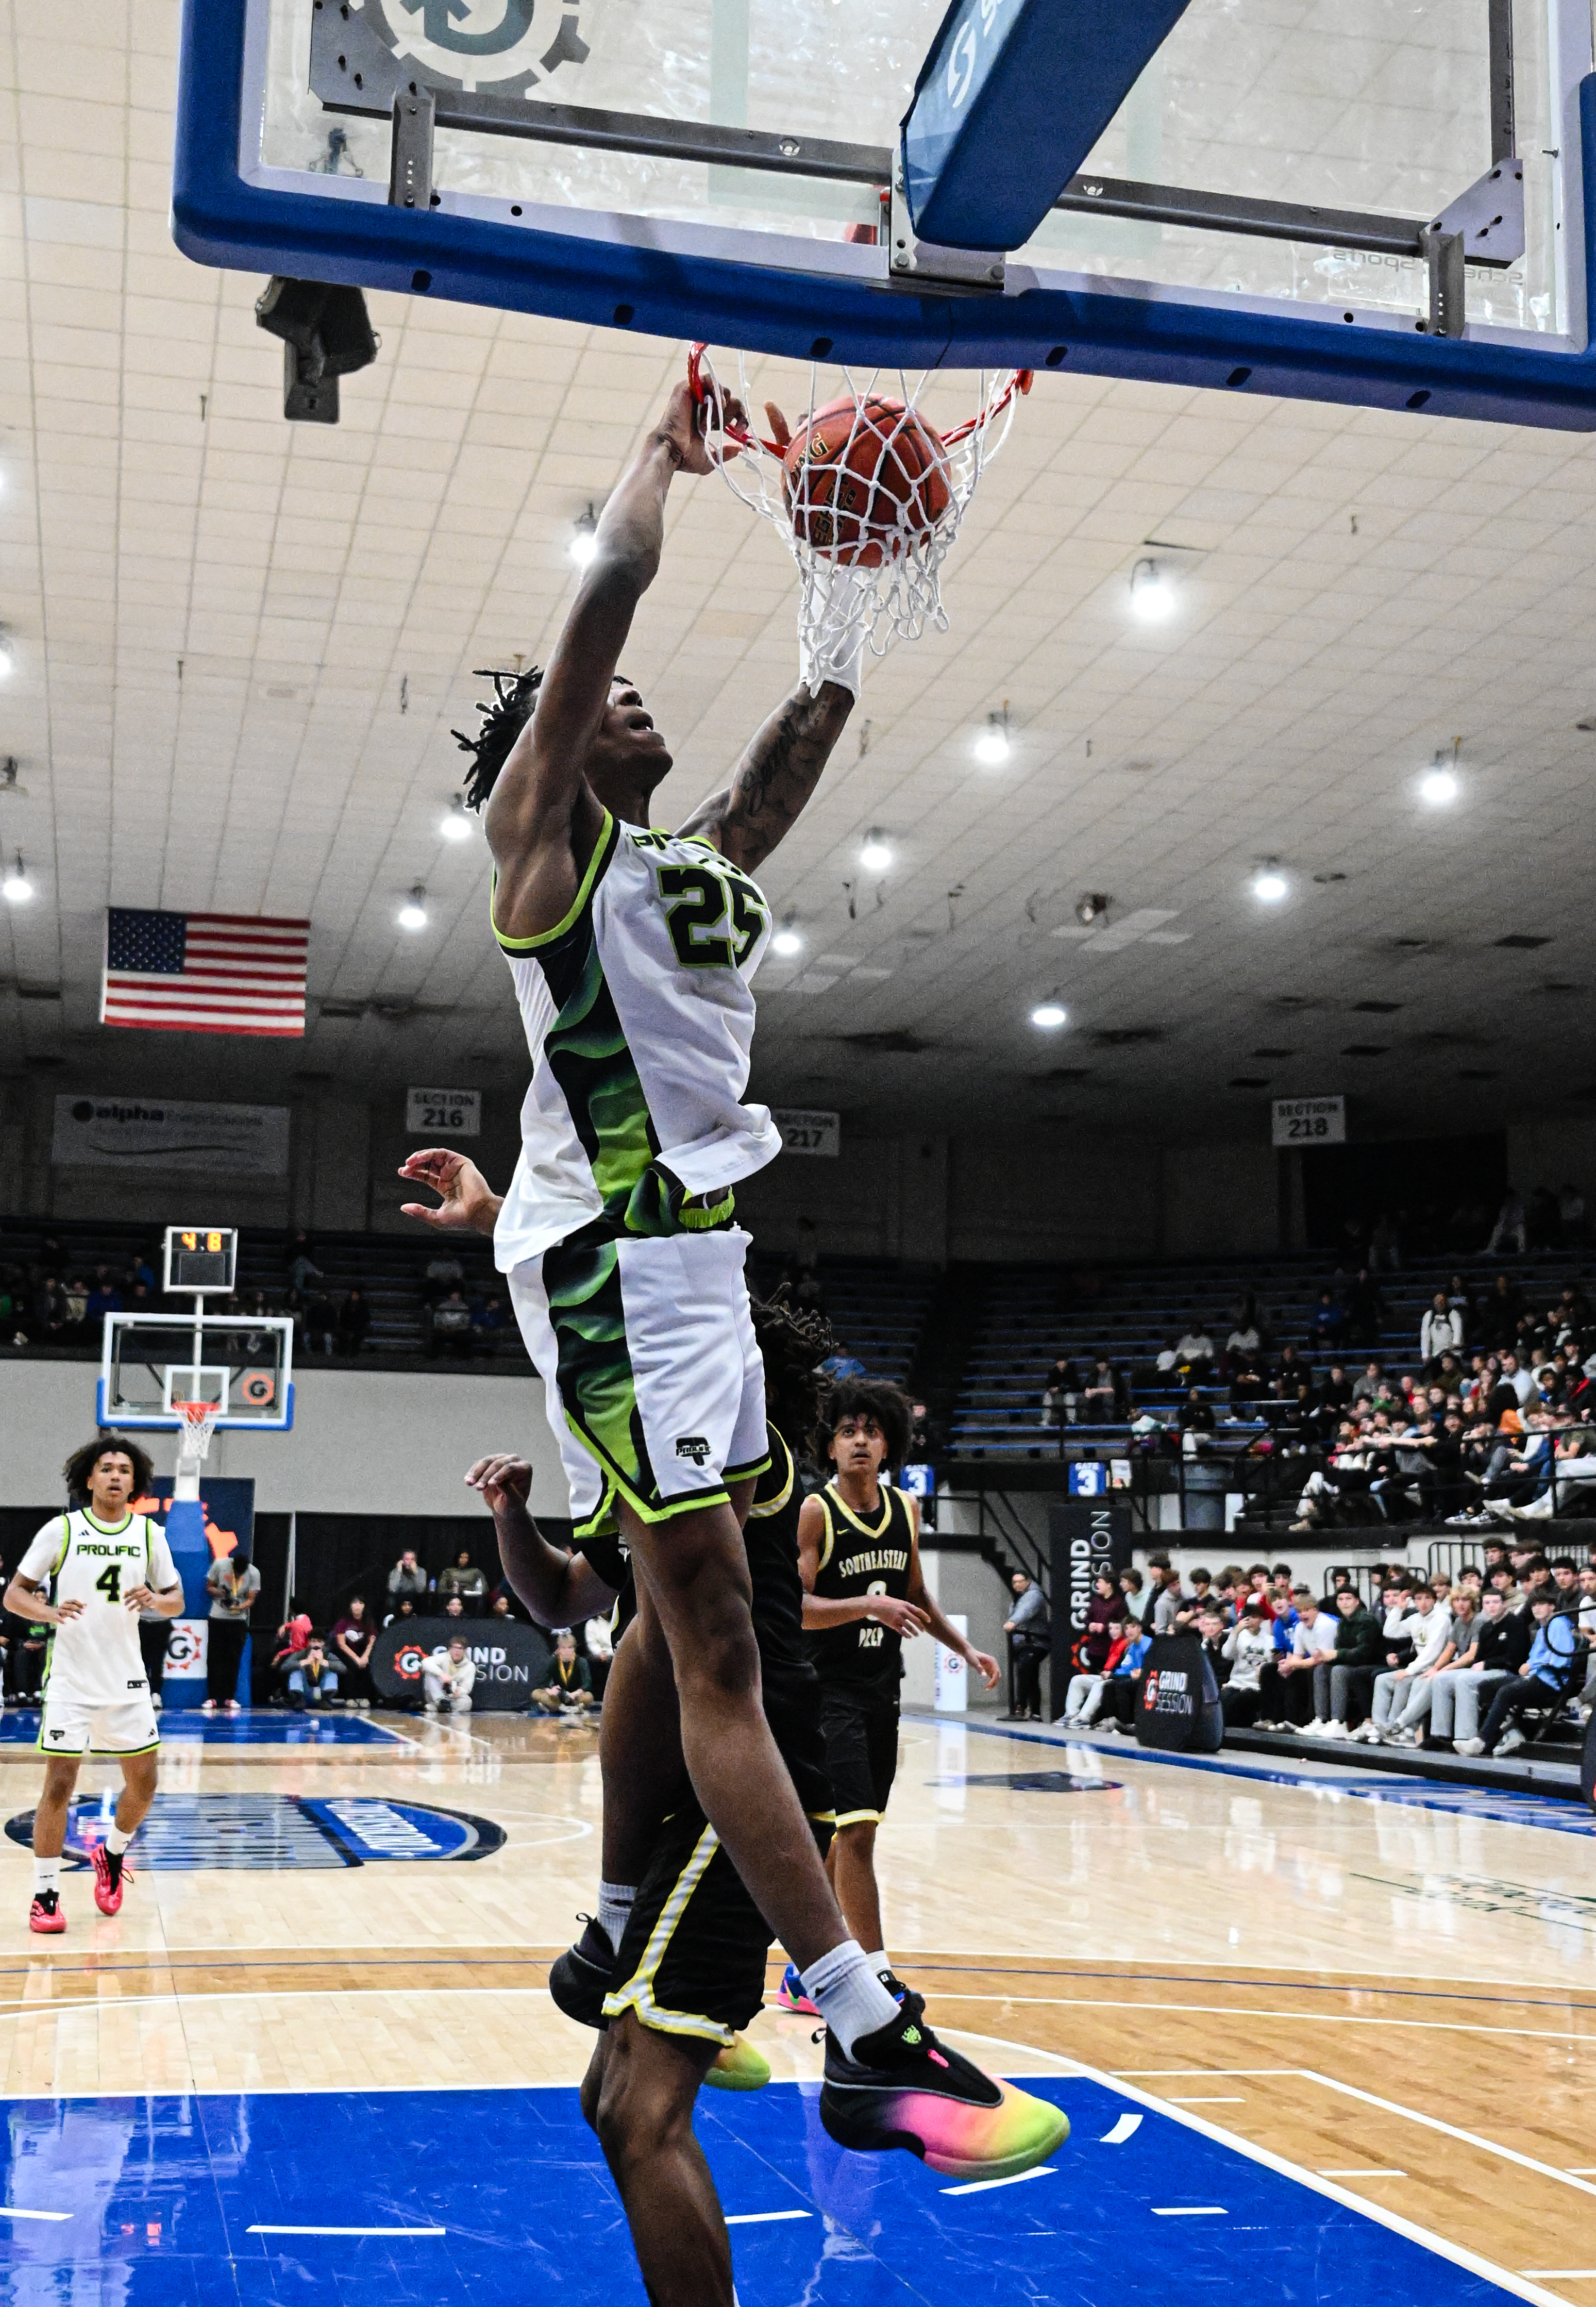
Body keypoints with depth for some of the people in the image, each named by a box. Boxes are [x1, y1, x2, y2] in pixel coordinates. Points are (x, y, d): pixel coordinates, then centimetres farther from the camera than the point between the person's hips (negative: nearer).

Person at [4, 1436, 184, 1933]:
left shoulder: (150, 1534, 3)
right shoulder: (61, 1530, -5)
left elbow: (176, 1599, 10)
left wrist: (155, 1600, -13)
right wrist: (50, 1612, -23)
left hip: (127, 1681, 3)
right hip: (71, 1681, -3)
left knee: (143, 1783, 7)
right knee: (59, 1785, -4)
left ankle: (112, 1854, 34)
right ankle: (45, 1895, 8)